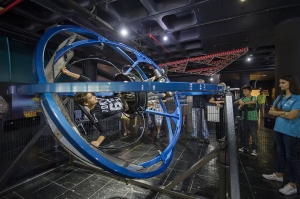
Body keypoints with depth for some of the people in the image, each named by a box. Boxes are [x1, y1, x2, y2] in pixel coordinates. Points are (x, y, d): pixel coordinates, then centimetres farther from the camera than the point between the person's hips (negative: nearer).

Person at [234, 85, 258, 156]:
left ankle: (254, 149, 15)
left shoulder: (253, 97, -5)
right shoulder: (242, 98, 9)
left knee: (254, 134, 3)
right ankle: (245, 147, 27)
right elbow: (235, 103, 0)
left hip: (253, 119, -5)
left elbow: (253, 102, -27)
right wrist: (239, 101, -20)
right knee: (245, 134, 14)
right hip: (245, 119, 5)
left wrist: (243, 103, -29)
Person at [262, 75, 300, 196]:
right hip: (278, 129, 6)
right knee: (281, 153, 18)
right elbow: (270, 111, 5)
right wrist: (283, 112, -10)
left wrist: (278, 112, -5)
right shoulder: (280, 97, 8)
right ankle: (278, 175, 35)